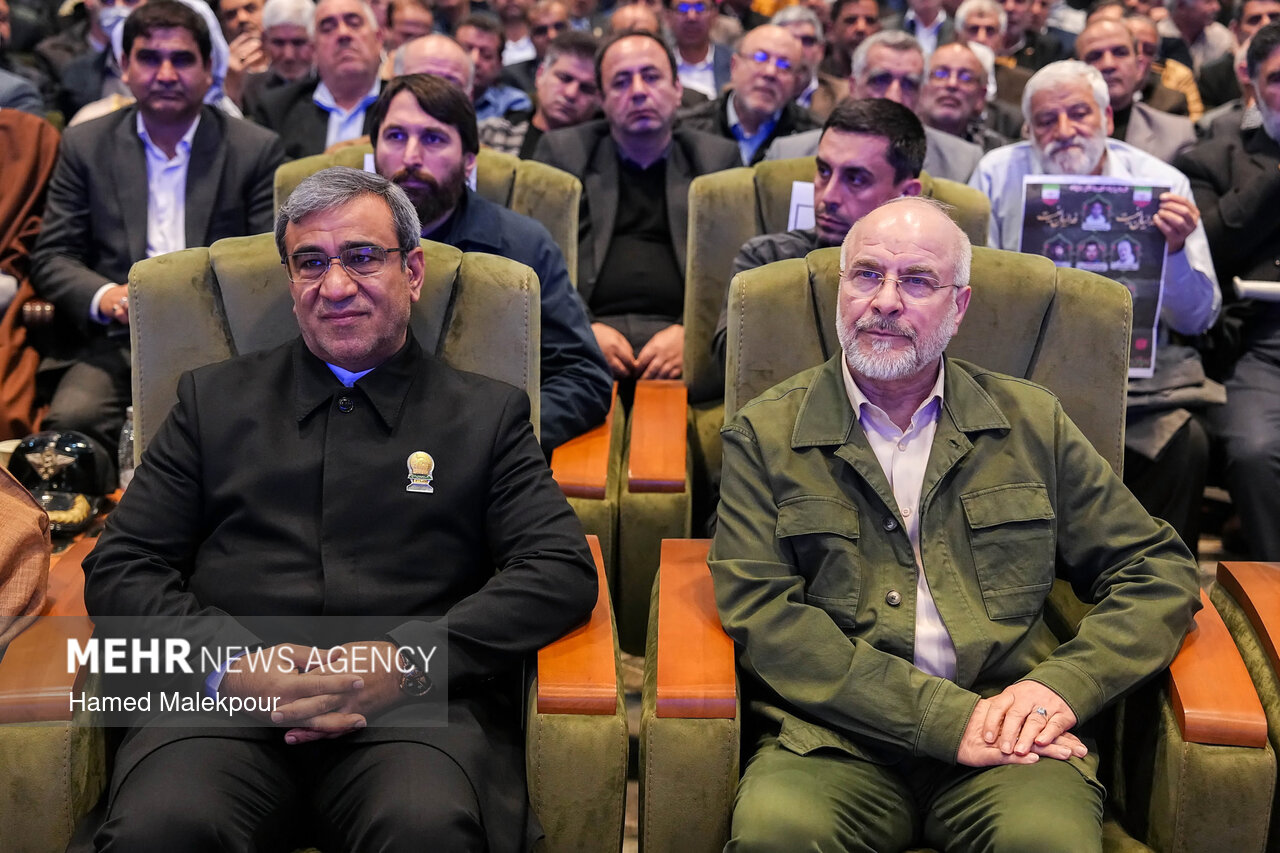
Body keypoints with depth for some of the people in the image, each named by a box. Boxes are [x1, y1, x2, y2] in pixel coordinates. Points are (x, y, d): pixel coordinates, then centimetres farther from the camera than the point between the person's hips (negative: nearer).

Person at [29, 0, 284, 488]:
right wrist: (104, 296, -13)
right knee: (72, 420, -30)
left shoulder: (256, 150, 9)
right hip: (113, 341, 1)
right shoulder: (85, 145, 13)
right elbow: (50, 258, 9)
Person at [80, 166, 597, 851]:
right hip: (227, 700, 1)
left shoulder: (489, 414, 16)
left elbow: (565, 569, 4)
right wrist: (229, 663, -8)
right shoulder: (214, 398, 20)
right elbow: (119, 569, 13)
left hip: (415, 705, 0)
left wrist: (407, 659, -11)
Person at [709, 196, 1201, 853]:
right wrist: (946, 719, -14)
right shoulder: (763, 435, 7)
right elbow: (761, 616, -5)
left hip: (1008, 726, 1)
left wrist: (1063, 684, -6)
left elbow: (1159, 571, 15)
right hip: (836, 742, -1)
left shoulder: (1031, 423, 15)